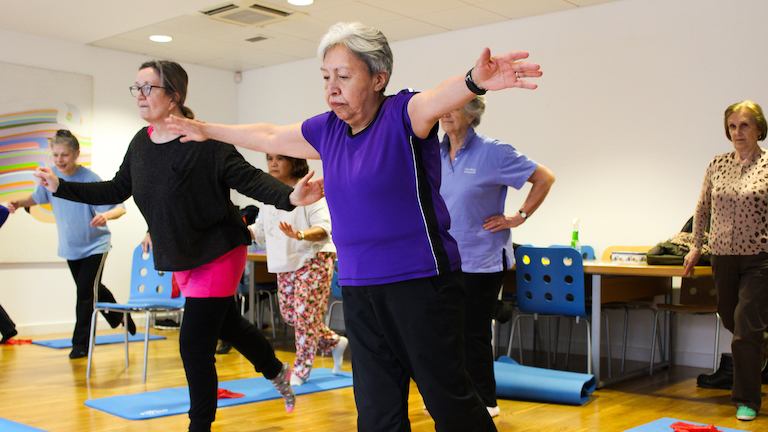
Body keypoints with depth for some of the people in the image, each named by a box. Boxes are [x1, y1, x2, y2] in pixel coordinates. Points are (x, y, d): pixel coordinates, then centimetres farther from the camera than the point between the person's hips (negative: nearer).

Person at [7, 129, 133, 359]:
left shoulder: (91, 180, -24)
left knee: (85, 293, -9)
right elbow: (38, 197, 10)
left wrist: (105, 215, -47)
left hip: (95, 245, -6)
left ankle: (81, 343, 5)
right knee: (92, 289, 20)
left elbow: (119, 207, -26)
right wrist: (19, 203, -10)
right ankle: (119, 317, 44)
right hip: (70, 247, 6)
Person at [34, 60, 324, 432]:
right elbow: (117, 190, 12)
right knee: (226, 324, 24)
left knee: (194, 345, -6)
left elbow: (249, 179, -25)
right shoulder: (141, 143, 2)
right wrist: (61, 187, 10)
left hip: (218, 252, -8)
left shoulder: (204, 142, -21)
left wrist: (290, 197, -41)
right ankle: (278, 373, 50)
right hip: (180, 258, 8)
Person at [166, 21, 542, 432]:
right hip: (358, 290, 6)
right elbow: (267, 136, 24)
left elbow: (437, 99, -33)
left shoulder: (401, 114, -10)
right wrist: (206, 130, 35)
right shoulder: (327, 130, 9)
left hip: (421, 284, -6)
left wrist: (474, 80, -55)